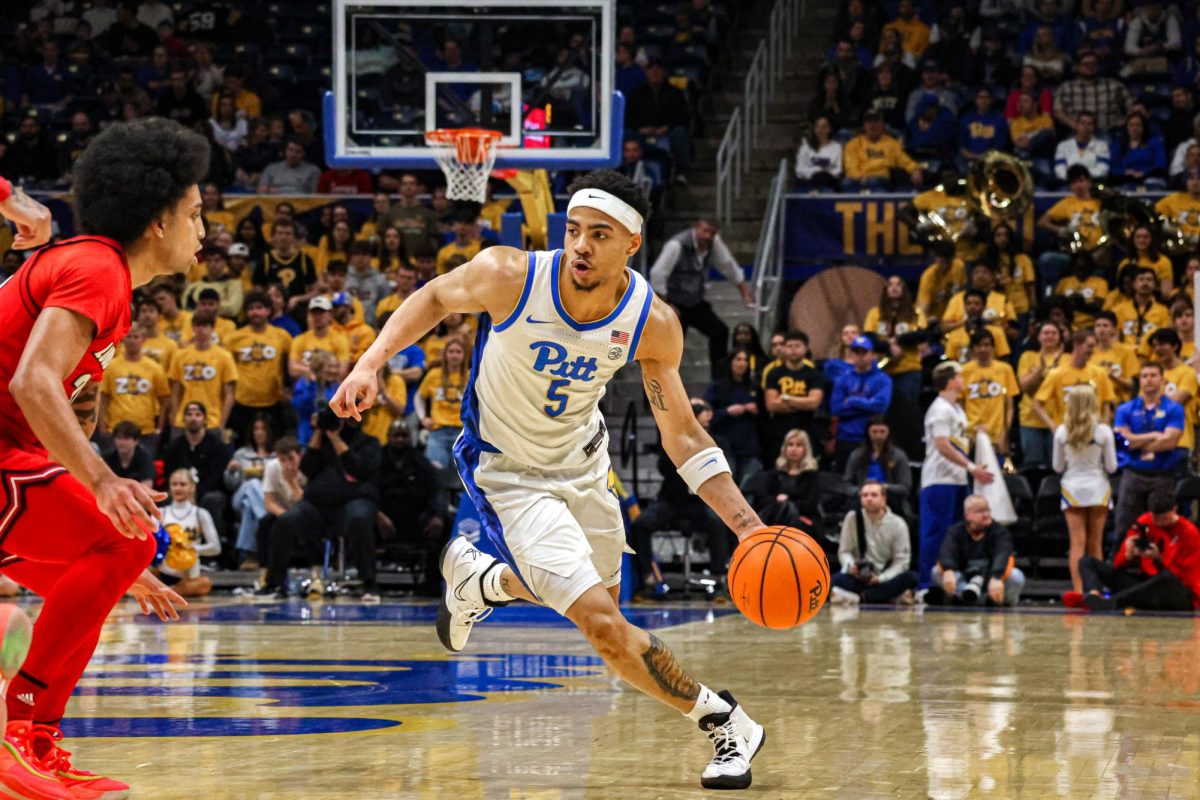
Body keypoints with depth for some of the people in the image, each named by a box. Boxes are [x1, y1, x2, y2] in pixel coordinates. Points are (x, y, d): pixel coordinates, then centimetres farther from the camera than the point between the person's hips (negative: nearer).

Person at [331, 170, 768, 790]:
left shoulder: (652, 324, -20)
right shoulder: (510, 275, -28)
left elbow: (682, 437, -10)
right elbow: (437, 298, -5)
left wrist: (746, 524, -21)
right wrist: (371, 363, -16)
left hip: (581, 458, 5)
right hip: (511, 475, -5)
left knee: (596, 593, 27)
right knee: (604, 625, -16)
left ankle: (478, 578, 55)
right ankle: (723, 723, 3)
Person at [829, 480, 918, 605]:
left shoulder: (898, 524, -3)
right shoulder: (853, 518, 1)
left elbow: (901, 561, -4)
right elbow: (844, 551, 3)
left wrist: (880, 578, -20)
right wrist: (851, 565, -20)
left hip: (885, 578, 0)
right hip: (859, 578, 0)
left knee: (911, 577, -31)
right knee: (838, 580, -33)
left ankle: (860, 597, -34)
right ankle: (890, 596, -35)